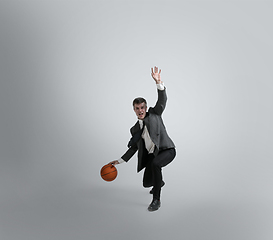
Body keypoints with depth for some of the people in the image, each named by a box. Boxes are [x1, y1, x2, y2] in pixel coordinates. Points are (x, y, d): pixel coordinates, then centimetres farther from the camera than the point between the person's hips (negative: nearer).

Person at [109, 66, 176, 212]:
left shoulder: (154, 113, 0)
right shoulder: (135, 129, 9)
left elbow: (162, 100, -14)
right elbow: (134, 148, 14)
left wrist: (158, 82, -29)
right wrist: (120, 161, 11)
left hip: (167, 150, -5)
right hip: (151, 154, 5)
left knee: (155, 163, -36)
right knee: (147, 183, 4)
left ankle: (156, 199, -22)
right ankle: (160, 182, 45)